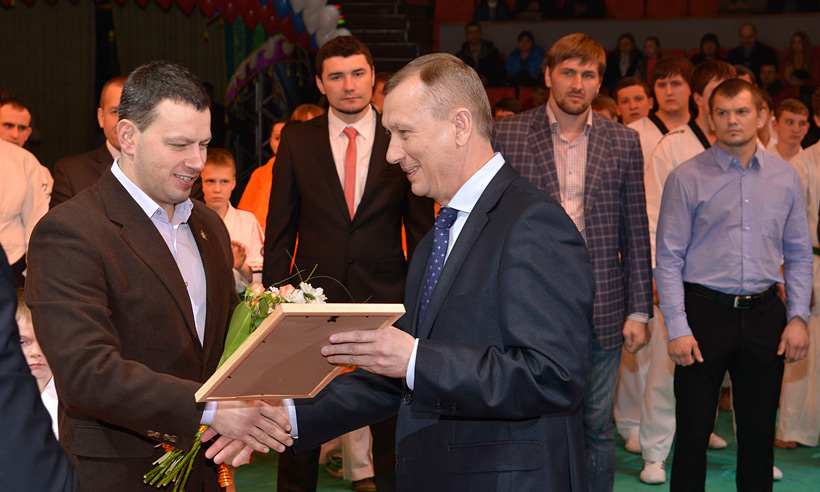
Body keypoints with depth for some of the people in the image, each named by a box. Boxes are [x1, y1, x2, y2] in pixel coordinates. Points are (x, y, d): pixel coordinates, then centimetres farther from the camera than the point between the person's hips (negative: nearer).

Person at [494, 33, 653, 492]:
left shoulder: (624, 142, 5)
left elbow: (636, 234, 6)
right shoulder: (508, 136, 0)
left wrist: (639, 311, 2)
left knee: (598, 427, 10)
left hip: (601, 311, 1)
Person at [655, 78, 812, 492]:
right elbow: (668, 259, -4)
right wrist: (677, 328, -11)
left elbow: (799, 255, 11)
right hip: (705, 311, -3)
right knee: (693, 431, 1)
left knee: (759, 432, 10)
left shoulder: (785, 177, 8)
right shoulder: (687, 178, -3)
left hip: (765, 314, 3)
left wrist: (798, 316, 1)